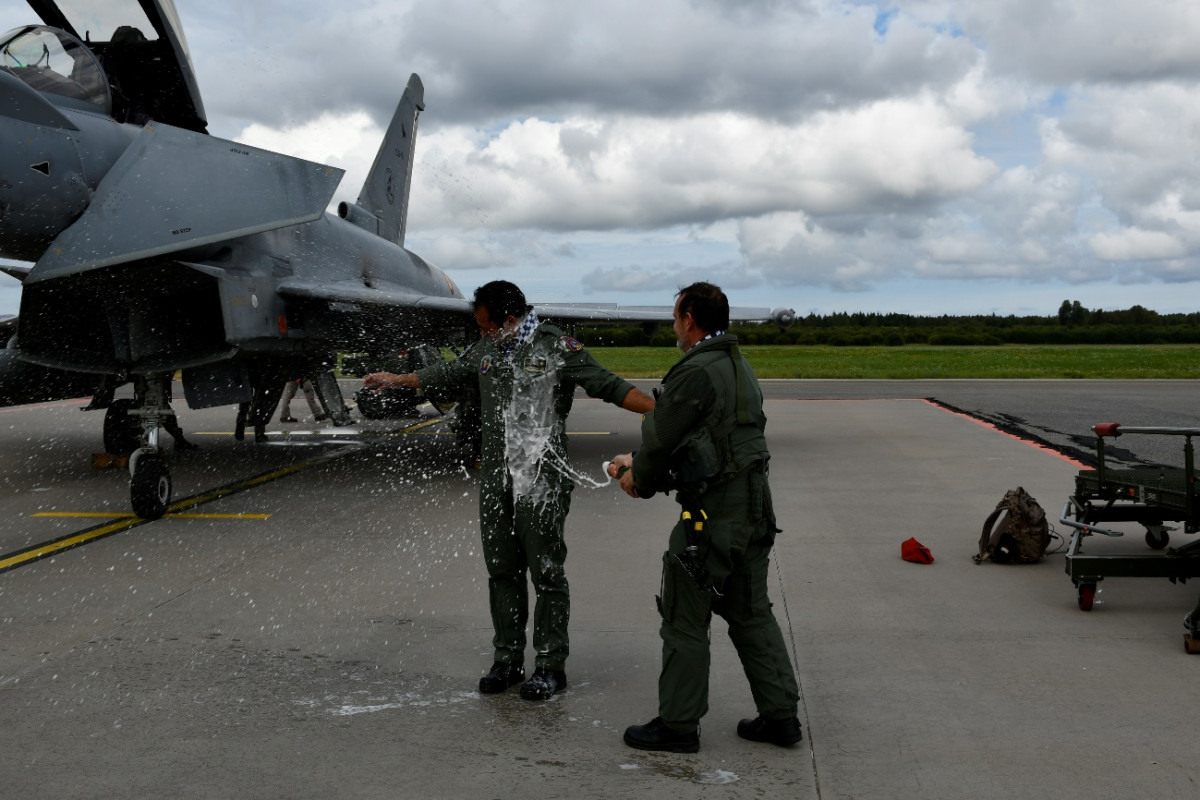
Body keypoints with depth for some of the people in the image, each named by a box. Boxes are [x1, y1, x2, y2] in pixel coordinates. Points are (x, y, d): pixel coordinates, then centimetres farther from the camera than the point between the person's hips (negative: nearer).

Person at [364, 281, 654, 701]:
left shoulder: (558, 347, -6)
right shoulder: (487, 349, 13)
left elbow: (609, 385, -11)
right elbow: (450, 373, 30)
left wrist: (658, 410, -24)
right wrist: (397, 380, 39)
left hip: (542, 481, -6)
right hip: (495, 480, 6)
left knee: (546, 572, -2)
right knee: (502, 571, 10)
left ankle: (551, 665, 7)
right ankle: (507, 659, 20)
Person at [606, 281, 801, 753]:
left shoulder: (696, 372, -18)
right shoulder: (738, 366, 14)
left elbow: (661, 437, -12)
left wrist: (639, 479, 8)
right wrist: (640, 466, 20)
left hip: (712, 513, -9)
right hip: (753, 505, 9)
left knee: (685, 619, 3)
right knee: (751, 612, 17)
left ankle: (678, 726, 13)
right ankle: (780, 715, 21)